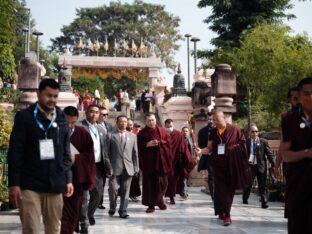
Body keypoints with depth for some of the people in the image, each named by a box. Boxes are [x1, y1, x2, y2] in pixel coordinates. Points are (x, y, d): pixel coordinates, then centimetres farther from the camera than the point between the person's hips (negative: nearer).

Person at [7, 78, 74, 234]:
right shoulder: (24, 116, -1)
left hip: (55, 184, 4)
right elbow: (15, 152, -4)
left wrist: (68, 179, 9)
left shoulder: (61, 118, 10)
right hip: (30, 184, -4)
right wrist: (14, 183, -9)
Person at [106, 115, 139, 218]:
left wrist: (136, 167, 7)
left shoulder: (133, 136, 14)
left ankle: (123, 211, 11)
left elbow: (135, 153, 12)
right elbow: (107, 152, 3)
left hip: (128, 168, 2)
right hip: (115, 167, -2)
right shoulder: (111, 135, 4)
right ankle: (112, 208, 21)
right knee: (113, 189, -3)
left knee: (125, 191, 2)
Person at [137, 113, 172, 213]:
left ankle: (159, 200, 27)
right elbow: (139, 146, -2)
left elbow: (168, 141, 5)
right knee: (149, 183, -2)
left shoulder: (162, 130, 10)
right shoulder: (142, 133, 4)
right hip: (148, 162, -2)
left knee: (162, 182, 5)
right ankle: (150, 204, 3)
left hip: (161, 161, 2)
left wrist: (159, 142, -10)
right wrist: (147, 144, -16)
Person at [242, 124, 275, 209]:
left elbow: (269, 153, 0)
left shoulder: (263, 141, 1)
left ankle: (264, 202, 9)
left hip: (261, 166, 0)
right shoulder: (246, 142, 3)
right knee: (247, 184, 6)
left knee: (262, 185, 4)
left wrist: (273, 164, -4)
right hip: (250, 166, 0)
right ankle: (245, 201, 23)